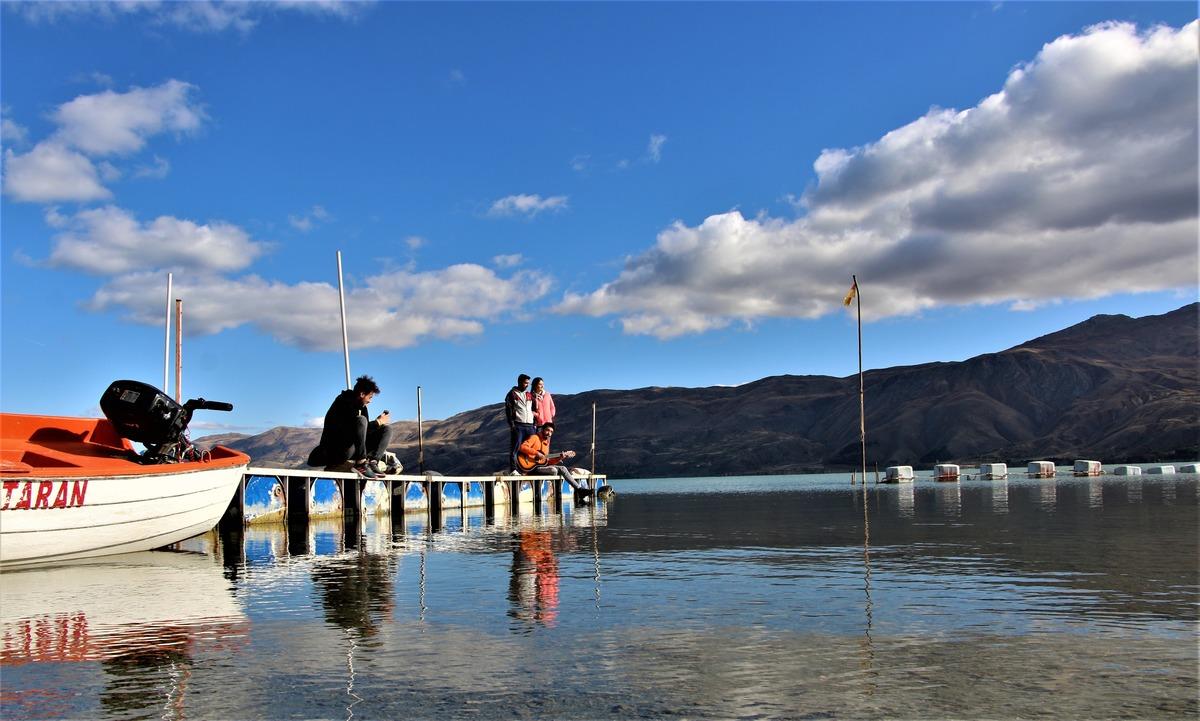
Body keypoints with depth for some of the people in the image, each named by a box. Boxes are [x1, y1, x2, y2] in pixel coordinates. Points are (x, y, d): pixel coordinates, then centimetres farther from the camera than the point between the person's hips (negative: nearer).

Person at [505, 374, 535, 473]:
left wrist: (534, 424, 13)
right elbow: (508, 410, -4)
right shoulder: (512, 394, 3)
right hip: (518, 425, -5)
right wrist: (512, 424, -12)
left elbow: (533, 410, 24)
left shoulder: (529, 395, 20)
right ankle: (513, 470, -8)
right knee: (515, 448, -7)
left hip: (530, 426, 5)